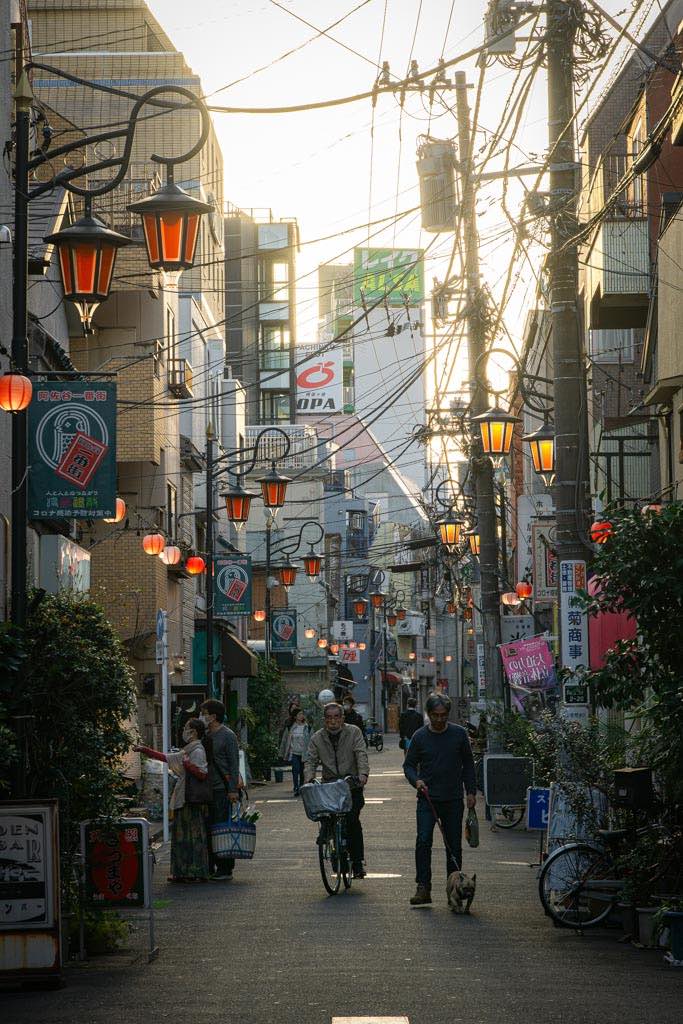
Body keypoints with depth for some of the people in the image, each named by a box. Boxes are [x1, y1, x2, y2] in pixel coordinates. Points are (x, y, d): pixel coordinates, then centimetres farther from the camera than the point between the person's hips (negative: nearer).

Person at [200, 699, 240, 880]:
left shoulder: (228, 736, -6)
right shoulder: (206, 735, 15)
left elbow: (234, 763, -10)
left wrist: (233, 789, -15)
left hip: (222, 789, -7)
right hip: (207, 789, 7)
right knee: (208, 829, 6)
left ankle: (225, 868, -1)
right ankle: (210, 866, 11)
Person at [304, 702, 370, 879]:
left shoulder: (354, 732, 4)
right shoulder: (317, 738, 10)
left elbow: (361, 755, -7)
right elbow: (310, 761, 4)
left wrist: (363, 774, -23)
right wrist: (309, 779, -15)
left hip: (352, 785, -3)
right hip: (329, 785, 3)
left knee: (352, 820, -16)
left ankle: (357, 862, -9)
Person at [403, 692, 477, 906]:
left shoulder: (459, 734, 3)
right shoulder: (420, 736, 1)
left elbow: (468, 763, 11)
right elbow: (409, 764, 7)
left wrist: (471, 791, 6)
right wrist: (416, 780, -13)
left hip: (453, 800, 1)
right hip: (427, 799, -1)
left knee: (454, 845, 5)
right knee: (423, 841, -15)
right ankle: (423, 888, -15)